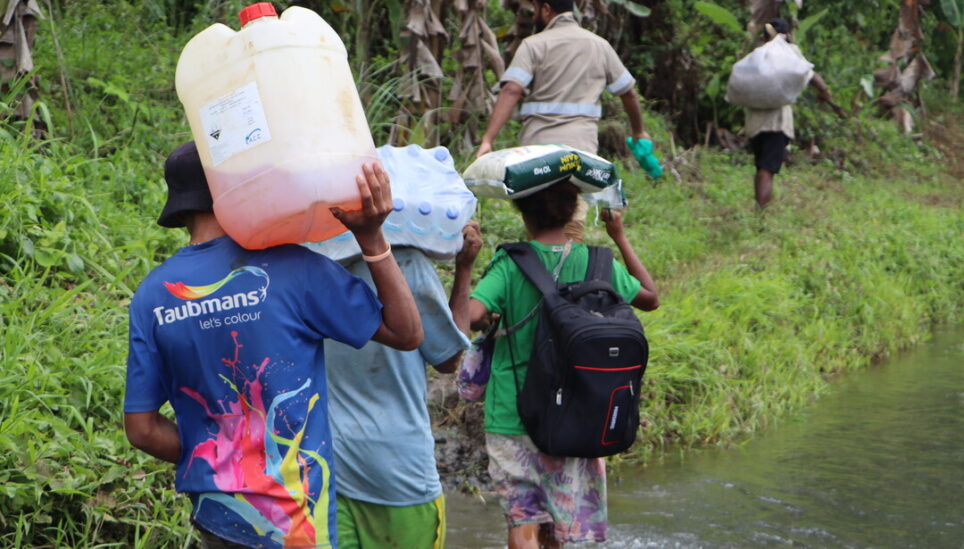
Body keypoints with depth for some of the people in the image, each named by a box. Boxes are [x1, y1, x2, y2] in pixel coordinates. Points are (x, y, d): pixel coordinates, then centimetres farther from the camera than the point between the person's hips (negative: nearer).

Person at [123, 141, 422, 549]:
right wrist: (372, 237, -10)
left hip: (213, 515, 5)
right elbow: (406, 333, -6)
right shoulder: (289, 268, -14)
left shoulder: (152, 295, -1)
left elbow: (142, 429, 1)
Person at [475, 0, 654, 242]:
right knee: (573, 224, -2)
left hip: (537, 145, -2)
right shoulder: (599, 45, 13)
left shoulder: (534, 45, 1)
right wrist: (639, 132, 36)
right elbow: (628, 92, 19)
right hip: (581, 145, 2)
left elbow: (511, 90, -13)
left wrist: (487, 140, -20)